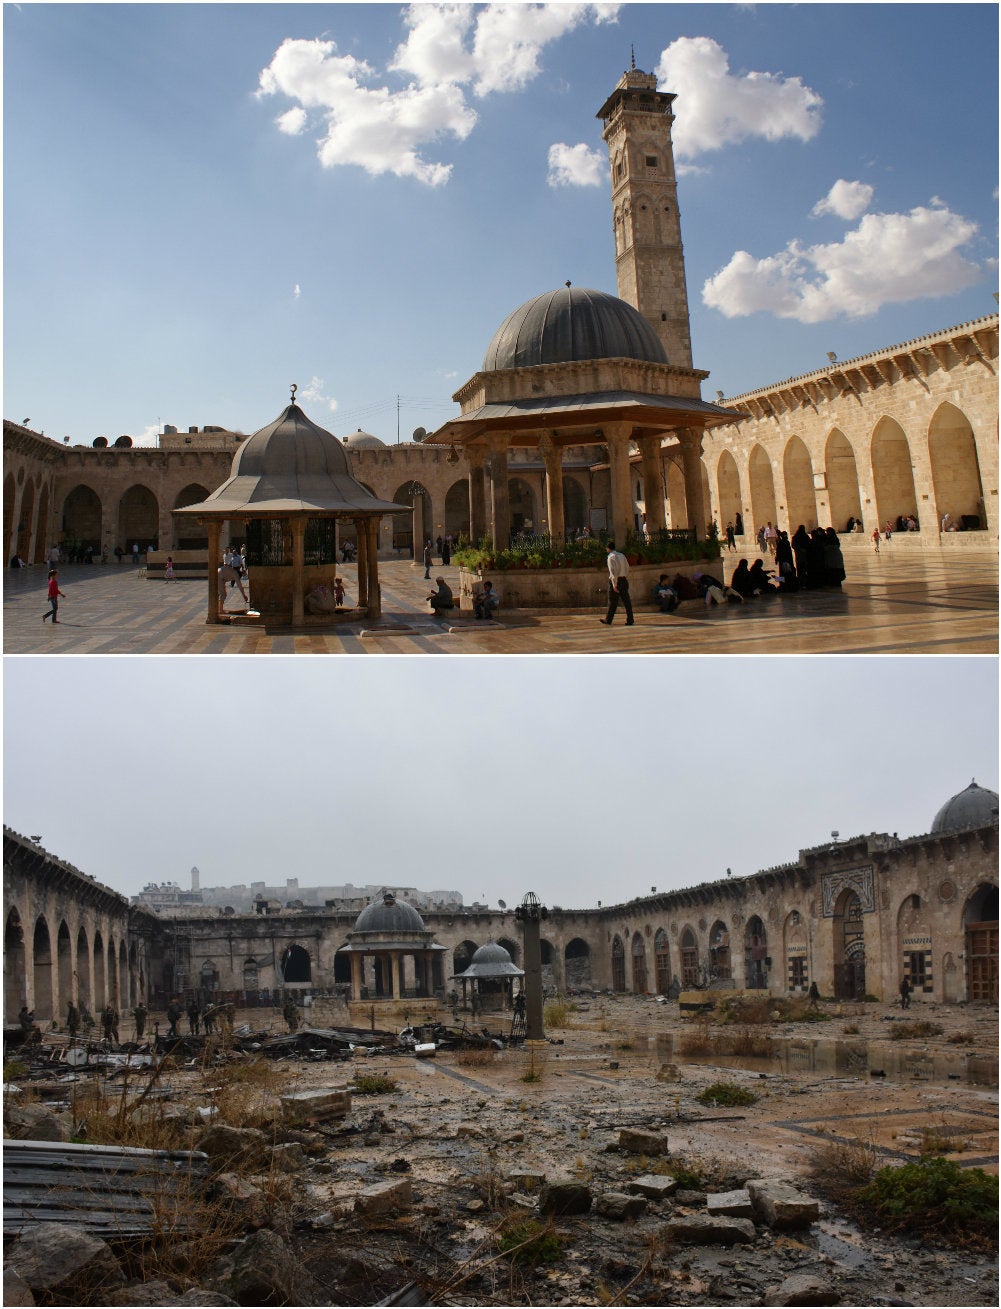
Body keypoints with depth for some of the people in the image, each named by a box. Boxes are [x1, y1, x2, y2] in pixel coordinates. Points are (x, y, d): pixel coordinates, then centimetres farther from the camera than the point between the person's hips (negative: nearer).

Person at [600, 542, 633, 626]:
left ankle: (608, 620, 9)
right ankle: (630, 620, 2)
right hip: (624, 579, 6)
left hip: (616, 580, -6)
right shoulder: (622, 556, 12)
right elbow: (627, 568, 14)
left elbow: (613, 571, -16)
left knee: (612, 601, 1)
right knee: (626, 600, 4)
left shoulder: (611, 557, -9)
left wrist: (614, 584, -17)